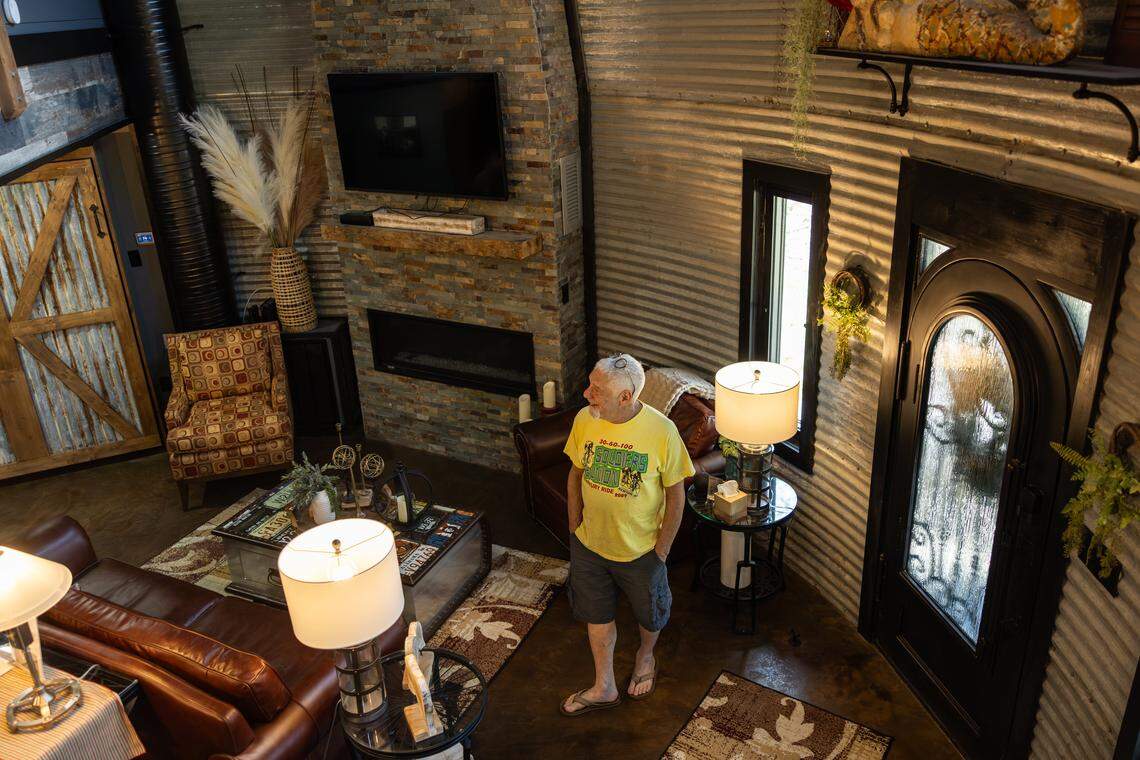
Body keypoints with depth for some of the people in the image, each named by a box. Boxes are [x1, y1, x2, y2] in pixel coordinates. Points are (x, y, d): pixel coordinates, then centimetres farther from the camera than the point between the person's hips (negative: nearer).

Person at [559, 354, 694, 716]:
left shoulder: (662, 431, -26)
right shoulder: (584, 420, -15)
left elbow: (675, 494, -14)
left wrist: (661, 550, -10)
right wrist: (575, 528, 5)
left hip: (640, 550, -3)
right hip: (590, 545, 3)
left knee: (649, 614, 23)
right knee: (597, 615, 21)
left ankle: (645, 656, 56)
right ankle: (603, 687, 44)